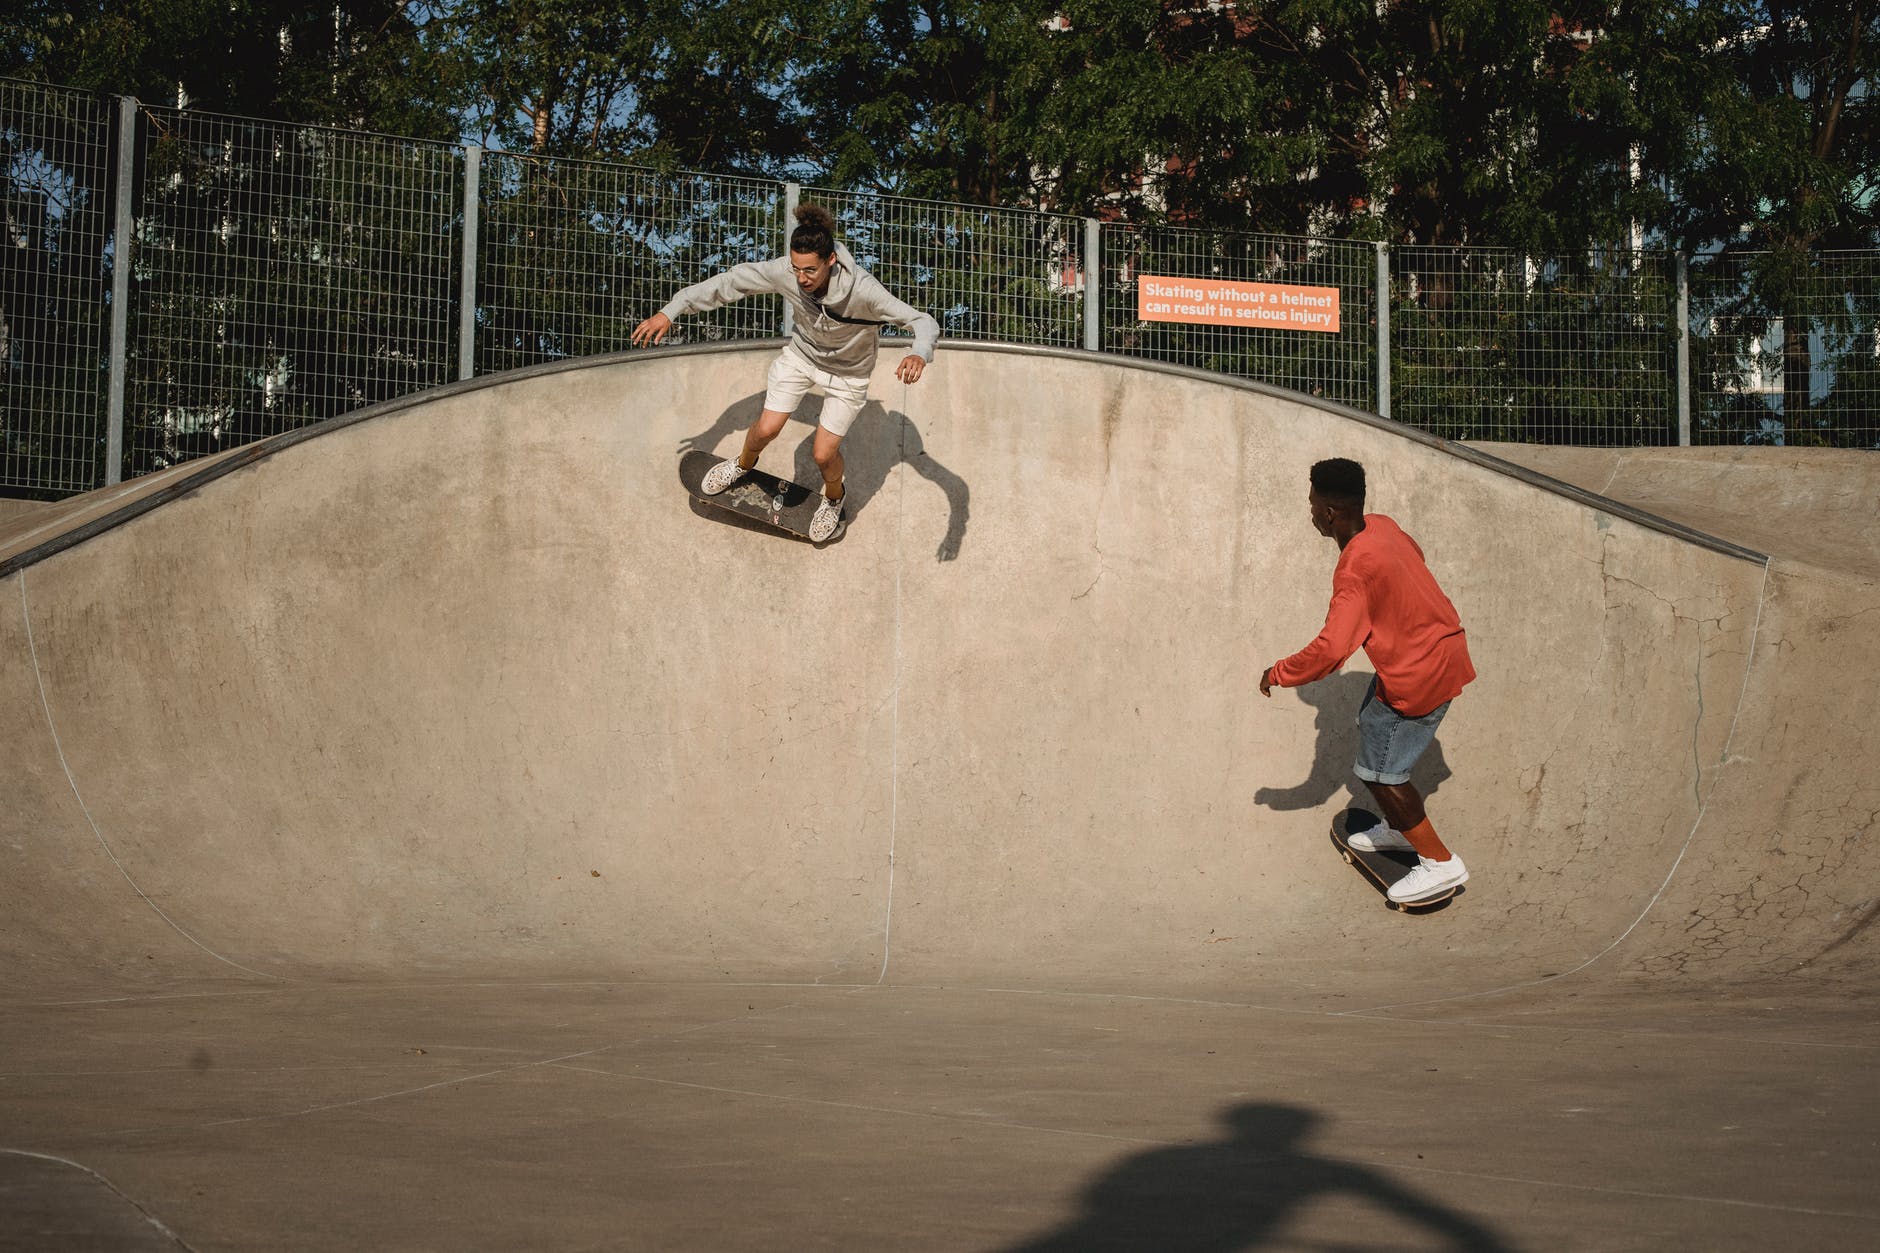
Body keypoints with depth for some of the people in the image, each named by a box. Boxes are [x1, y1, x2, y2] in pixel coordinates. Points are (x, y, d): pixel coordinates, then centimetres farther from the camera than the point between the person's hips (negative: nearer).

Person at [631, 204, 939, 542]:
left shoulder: (862, 290, -41)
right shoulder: (784, 272, -31)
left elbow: (924, 322, -42)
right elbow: (730, 282, -17)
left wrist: (919, 354, -66)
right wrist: (669, 312, -18)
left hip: (847, 372, -3)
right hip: (802, 353, 3)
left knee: (824, 454, 1)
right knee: (766, 429, 4)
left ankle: (833, 499, 38)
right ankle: (744, 464, 43)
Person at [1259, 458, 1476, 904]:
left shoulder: (1355, 571, -28)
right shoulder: (1381, 526, -1)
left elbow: (1330, 650, -33)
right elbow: (1414, 554, 23)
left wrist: (1278, 674, -18)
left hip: (1419, 674, -10)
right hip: (1444, 646, 10)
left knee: (1380, 772, -1)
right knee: (1372, 725, 25)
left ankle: (1440, 863, 7)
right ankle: (1399, 829, 39)